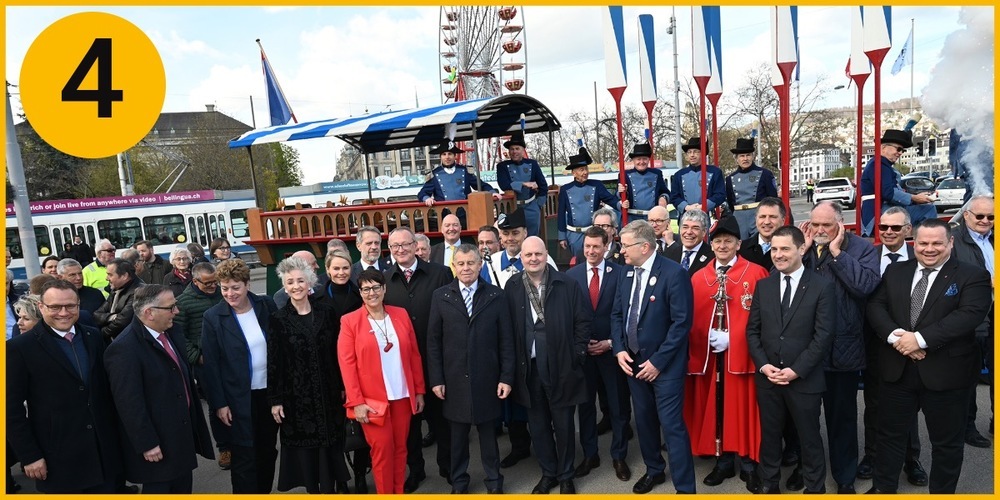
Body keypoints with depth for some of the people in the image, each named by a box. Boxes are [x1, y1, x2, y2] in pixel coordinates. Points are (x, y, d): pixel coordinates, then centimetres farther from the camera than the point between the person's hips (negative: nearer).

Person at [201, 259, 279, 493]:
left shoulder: (267, 305, -3)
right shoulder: (213, 317, -10)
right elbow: (211, 364, -7)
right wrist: (219, 403, -9)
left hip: (270, 391, 3)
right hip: (239, 398, -3)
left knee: (268, 450, 16)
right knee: (243, 456, 5)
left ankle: (265, 490, 34)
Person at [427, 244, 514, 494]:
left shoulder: (496, 295, -1)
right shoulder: (440, 296, 0)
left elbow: (506, 340, -1)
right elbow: (433, 341, 0)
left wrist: (506, 377, -5)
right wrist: (436, 379, -3)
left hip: (487, 379, 0)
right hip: (454, 380, 1)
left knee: (488, 433, 13)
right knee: (458, 435, 14)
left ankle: (493, 481, 32)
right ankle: (459, 481, 32)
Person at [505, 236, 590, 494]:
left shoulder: (568, 284, -6)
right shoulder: (512, 287, 0)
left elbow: (583, 321, -3)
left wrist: (576, 355, -7)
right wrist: (511, 364, -1)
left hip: (561, 366, -2)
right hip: (528, 367, 2)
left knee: (563, 425, 13)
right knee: (538, 425, 16)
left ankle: (565, 476, 33)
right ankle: (548, 472, 36)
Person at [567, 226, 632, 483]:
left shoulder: (620, 273, -7)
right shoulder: (571, 274, 0)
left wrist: (611, 342, -10)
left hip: (612, 349, -2)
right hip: (581, 349, 2)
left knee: (618, 406, 9)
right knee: (585, 404, 12)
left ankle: (619, 456, 26)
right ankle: (589, 455, 28)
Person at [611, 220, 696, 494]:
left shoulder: (674, 273, -16)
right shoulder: (627, 272, 5)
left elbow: (682, 322, -18)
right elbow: (617, 314, 11)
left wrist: (658, 361, -18)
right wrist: (619, 349, -3)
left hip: (664, 365, -6)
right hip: (633, 361, 7)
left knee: (672, 426, -2)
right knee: (644, 421, 18)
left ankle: (685, 487, 13)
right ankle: (654, 470, 39)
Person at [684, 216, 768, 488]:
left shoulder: (756, 273, -3)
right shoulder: (698, 277, 9)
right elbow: (692, 318, 8)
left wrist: (732, 338, -14)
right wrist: (705, 340, -8)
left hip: (743, 353, -3)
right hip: (708, 355, 4)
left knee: (745, 408, 4)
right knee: (715, 407, 9)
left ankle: (749, 462, 20)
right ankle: (723, 461, 23)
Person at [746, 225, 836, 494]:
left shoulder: (822, 286, -6)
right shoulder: (763, 286, 6)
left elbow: (823, 335, -10)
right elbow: (752, 330, 6)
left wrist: (796, 370, -15)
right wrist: (763, 365, -7)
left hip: (805, 379, -3)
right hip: (767, 377, 3)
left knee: (809, 438, 11)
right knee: (770, 434, 15)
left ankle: (815, 487, 30)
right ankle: (768, 483, 31)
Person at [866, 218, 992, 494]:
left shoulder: (973, 276, -5)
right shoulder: (895, 272, 7)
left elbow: (970, 314, -19)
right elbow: (875, 305, 0)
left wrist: (921, 338, -24)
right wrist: (895, 336, -17)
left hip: (946, 373, -3)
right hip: (897, 369, 4)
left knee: (947, 441, 12)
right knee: (890, 433, 15)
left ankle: (941, 491, 31)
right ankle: (883, 487, 30)